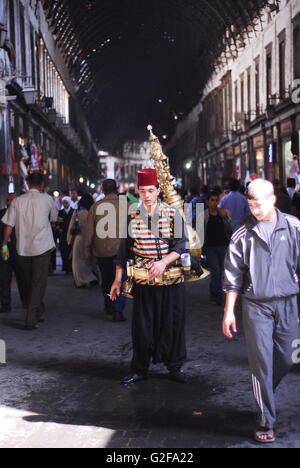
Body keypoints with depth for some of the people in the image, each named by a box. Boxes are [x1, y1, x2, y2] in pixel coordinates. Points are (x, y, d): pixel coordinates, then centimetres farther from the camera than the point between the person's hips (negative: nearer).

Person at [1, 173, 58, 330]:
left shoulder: (17, 201, 1)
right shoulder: (46, 199, -3)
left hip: (23, 248, 3)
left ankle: (38, 312, 30)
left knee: (28, 283, 16)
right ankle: (31, 319, -7)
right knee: (38, 283, 0)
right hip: (42, 246, -3)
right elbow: (54, 217, 13)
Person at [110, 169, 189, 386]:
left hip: (171, 279, -1)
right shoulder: (132, 217, 3)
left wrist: (163, 262, -24)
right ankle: (140, 369, 20)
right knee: (142, 326, 6)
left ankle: (175, 366, 22)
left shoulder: (173, 214, -3)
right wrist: (118, 280, 6)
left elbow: (181, 245, -8)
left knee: (173, 324, 6)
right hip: (142, 281, 1)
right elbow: (124, 250, 8)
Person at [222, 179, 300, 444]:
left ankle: (266, 397, 37)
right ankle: (266, 421, 7)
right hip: (256, 305, -1)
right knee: (261, 362, -2)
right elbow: (233, 275, 5)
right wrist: (229, 311, 3)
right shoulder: (243, 234, 2)